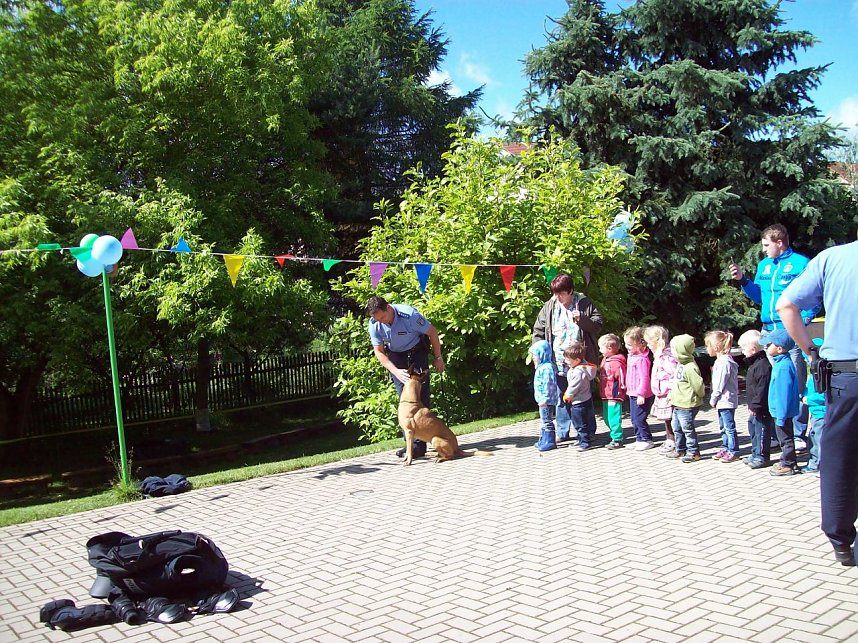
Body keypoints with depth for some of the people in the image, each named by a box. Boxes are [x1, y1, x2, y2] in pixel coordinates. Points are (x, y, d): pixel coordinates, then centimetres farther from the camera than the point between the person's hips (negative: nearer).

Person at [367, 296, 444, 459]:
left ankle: (419, 444, -12)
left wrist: (438, 358, -7)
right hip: (395, 356, 4)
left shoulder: (409, 315, -30)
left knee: (420, 395, -12)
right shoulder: (373, 324, -18)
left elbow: (432, 332, -15)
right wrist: (396, 371, -23)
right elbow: (379, 351, -10)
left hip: (416, 352, -3)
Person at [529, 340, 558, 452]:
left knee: (547, 421, -4)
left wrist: (545, 399, -25)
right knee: (544, 421, 17)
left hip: (547, 401, -11)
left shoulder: (547, 368, -20)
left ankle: (549, 442, 2)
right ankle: (543, 440, 26)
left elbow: (548, 385, -25)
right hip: (542, 400, 11)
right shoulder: (541, 367, 14)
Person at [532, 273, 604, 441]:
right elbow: (538, 331, 9)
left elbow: (598, 323, 1)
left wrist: (582, 319, -17)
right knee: (561, 399, 8)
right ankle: (562, 432, 17)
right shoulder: (549, 307, 5)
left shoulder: (584, 304, -2)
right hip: (558, 363, 2)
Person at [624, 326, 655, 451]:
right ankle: (639, 439, 27)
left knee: (639, 419, -3)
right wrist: (627, 386, 24)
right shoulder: (631, 355, 9)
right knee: (634, 419, 16)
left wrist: (641, 394, -23)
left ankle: (647, 440, 10)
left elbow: (644, 378, -24)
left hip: (641, 396, -10)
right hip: (633, 394, 10)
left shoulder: (642, 359, -22)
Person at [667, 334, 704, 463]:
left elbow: (698, 385, -24)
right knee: (677, 428, 19)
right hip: (678, 404, 10)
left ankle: (693, 452, 10)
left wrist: (699, 396, -8)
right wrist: (673, 395, 18)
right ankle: (680, 450, 31)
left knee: (688, 429, -1)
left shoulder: (690, 367, -24)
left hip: (687, 405, -10)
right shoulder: (681, 364, 10)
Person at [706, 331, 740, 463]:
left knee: (729, 427, -3)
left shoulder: (724, 362, -20)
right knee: (723, 426, 18)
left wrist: (713, 398, -11)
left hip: (726, 401, -11)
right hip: (723, 401, 11)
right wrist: (714, 398, 14)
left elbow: (720, 384, -20)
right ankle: (725, 448, 27)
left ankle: (733, 452, 3)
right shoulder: (721, 360, 12)